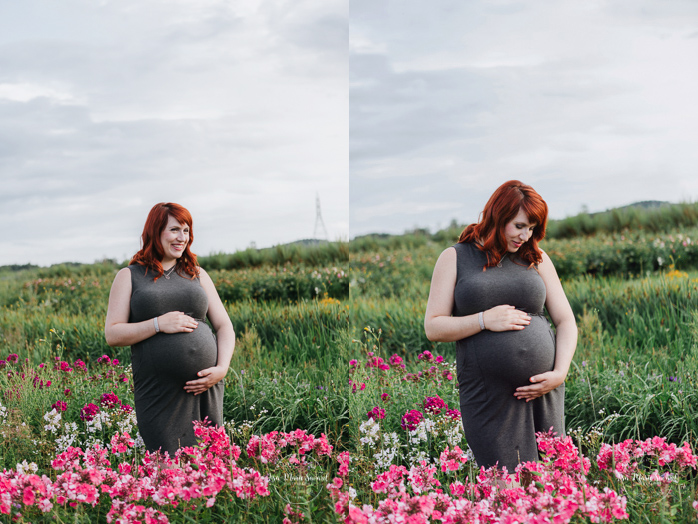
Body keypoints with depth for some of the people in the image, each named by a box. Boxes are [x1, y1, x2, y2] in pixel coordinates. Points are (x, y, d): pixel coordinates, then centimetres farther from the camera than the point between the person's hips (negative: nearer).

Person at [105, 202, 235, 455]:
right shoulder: (129, 276, 8)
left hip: (205, 387, 3)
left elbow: (224, 326, 13)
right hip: (159, 394, -3)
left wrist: (222, 368, -4)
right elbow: (112, 334, 1)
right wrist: (159, 324, -11)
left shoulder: (197, 275, 16)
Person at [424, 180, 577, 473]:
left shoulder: (536, 259, 14)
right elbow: (433, 328, 2)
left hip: (542, 392, 3)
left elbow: (566, 321, 12)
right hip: (488, 400, -3)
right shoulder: (456, 257, 6)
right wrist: (485, 320, -12)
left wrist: (559, 374, -3)